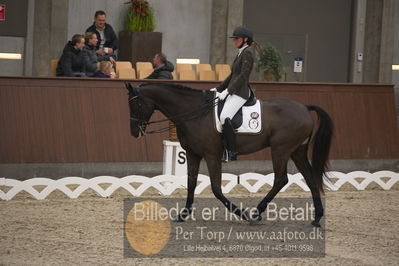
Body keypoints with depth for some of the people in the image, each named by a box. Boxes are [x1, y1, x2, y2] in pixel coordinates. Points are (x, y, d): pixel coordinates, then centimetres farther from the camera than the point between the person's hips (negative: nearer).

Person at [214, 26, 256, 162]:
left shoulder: (247, 53, -10)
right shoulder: (240, 53, 20)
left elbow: (243, 75, -17)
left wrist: (227, 91, -19)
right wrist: (218, 89, 19)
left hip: (240, 92, -11)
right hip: (233, 91, 11)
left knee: (225, 117, -27)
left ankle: (232, 151, -24)